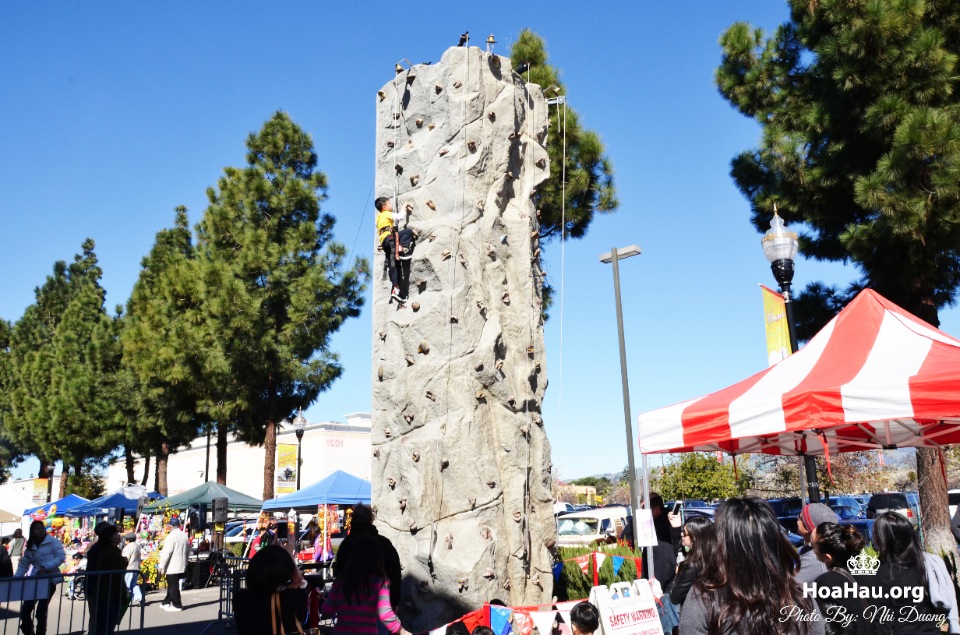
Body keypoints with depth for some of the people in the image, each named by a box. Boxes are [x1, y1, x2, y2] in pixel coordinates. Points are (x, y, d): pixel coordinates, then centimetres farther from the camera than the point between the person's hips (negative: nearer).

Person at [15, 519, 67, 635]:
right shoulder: (29, 547, 11)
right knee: (25, 610, 0)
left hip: (49, 580, -5)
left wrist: (46, 567, -21)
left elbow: (61, 557, -12)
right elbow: (23, 565, 15)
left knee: (41, 612, -4)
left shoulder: (53, 542, -5)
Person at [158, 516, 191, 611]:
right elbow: (188, 552, 17)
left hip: (172, 567, -8)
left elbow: (166, 552, -18)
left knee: (173, 586, 0)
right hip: (181, 566, 8)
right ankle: (166, 602, 26)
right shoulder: (185, 536, 10)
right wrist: (185, 563, 25)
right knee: (173, 585, 17)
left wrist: (161, 565, -13)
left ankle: (177, 605, 4)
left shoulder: (171, 536, -14)